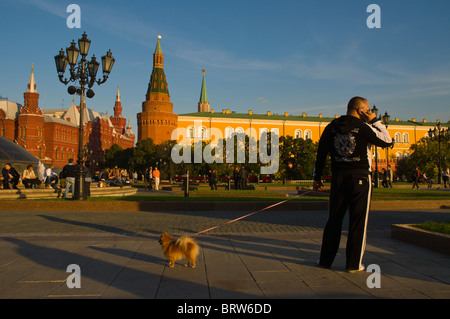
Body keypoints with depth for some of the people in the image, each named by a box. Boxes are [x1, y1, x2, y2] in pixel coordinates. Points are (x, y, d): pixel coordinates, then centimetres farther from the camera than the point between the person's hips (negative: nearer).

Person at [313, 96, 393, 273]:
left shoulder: (332, 127, 5)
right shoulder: (362, 127, -10)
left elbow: (321, 153, 7)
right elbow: (387, 141, 0)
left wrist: (317, 177, 15)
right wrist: (375, 121, 5)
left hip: (338, 178, 4)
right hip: (359, 178, -4)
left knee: (334, 220, 13)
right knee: (358, 222, 5)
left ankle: (325, 259, 18)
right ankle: (353, 264, 10)